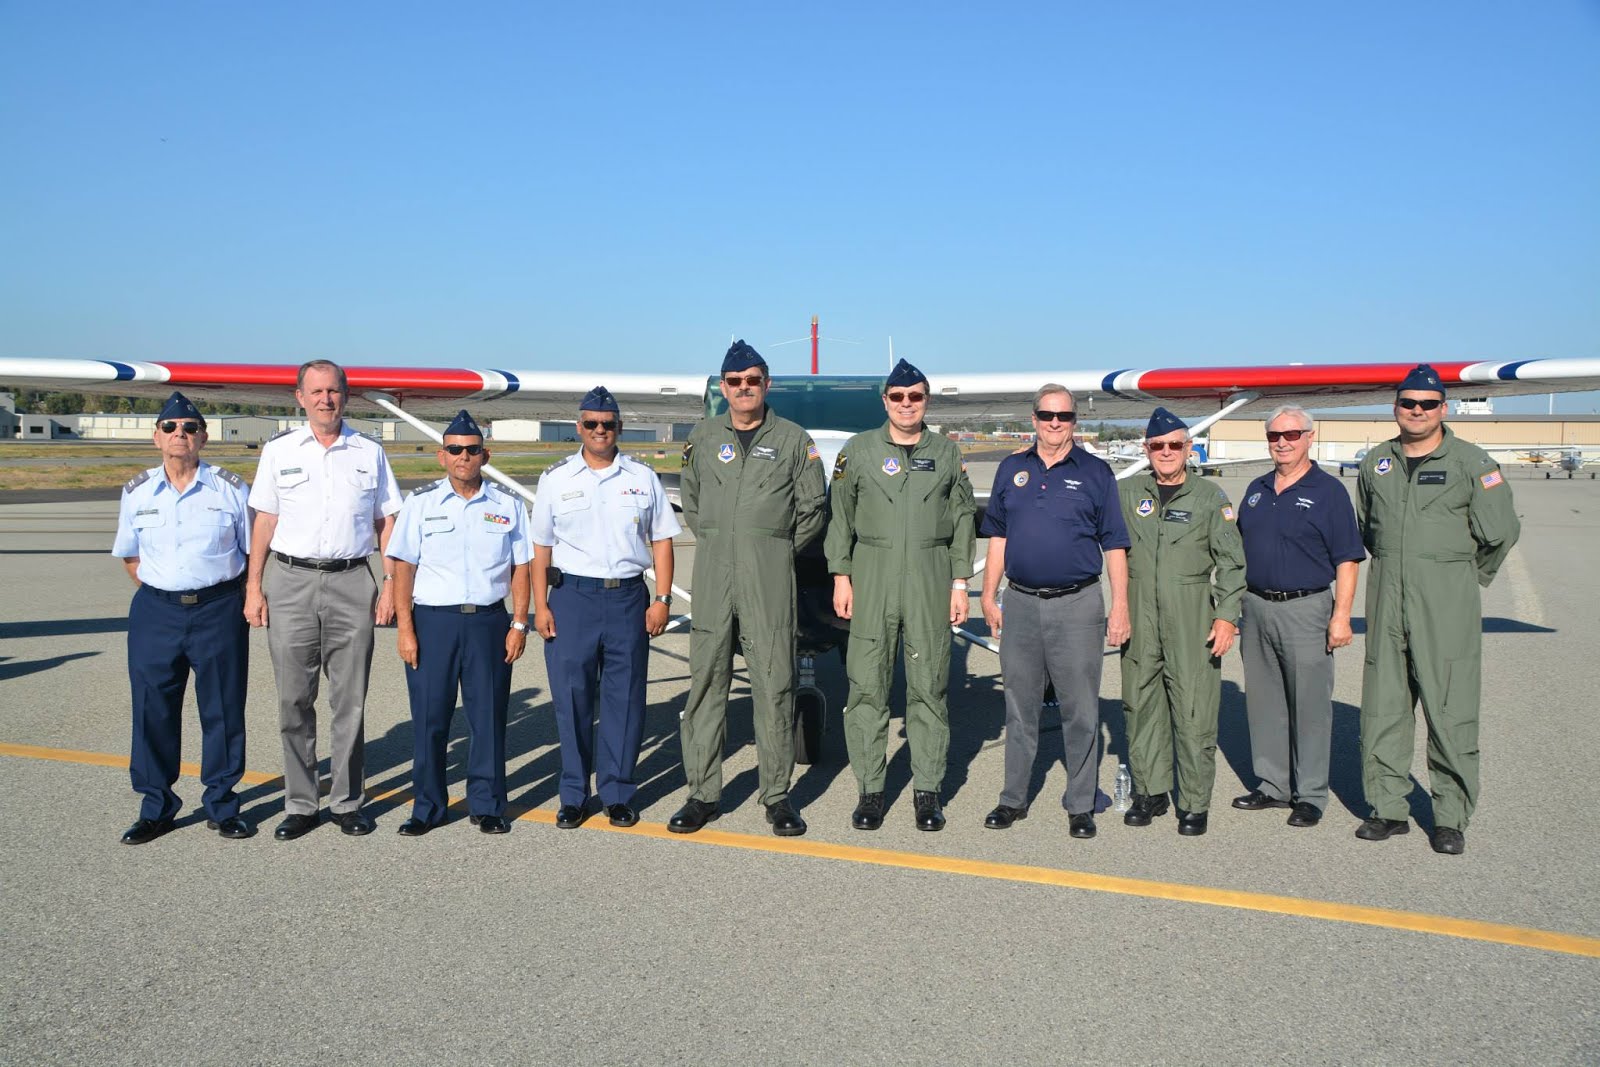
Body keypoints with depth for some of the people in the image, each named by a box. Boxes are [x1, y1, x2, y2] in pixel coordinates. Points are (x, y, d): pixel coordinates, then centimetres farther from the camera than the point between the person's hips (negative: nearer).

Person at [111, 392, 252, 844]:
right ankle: (155, 808, 20)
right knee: (153, 710, 5)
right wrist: (161, 592, 8)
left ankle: (221, 805, 18)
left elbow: (255, 550, 7)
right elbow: (129, 556, 17)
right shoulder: (137, 492, 6)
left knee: (223, 709, 4)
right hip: (155, 612, 2)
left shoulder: (230, 488, 0)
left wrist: (249, 597, 2)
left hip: (219, 611, -2)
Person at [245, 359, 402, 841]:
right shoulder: (279, 450, 8)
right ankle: (299, 804, 15)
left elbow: (387, 522, 9)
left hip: (351, 584, 0)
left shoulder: (370, 453, 8)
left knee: (350, 701, 4)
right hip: (291, 582, 0)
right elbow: (264, 520, 8)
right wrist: (253, 587, 2)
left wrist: (390, 585, 1)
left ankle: (348, 801, 15)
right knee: (294, 700, 4)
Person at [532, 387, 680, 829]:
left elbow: (661, 541, 8)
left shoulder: (643, 478, 9)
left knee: (625, 698, 3)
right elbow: (541, 547, 8)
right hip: (571, 596, 0)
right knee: (571, 698, 2)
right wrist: (540, 605, 0)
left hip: (628, 597, 0)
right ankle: (573, 796, 13)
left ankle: (618, 795, 14)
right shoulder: (556, 480, 8)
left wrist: (662, 599, 0)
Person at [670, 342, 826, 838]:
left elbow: (812, 509, 8)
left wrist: (777, 551, 7)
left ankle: (776, 796, 9)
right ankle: (703, 793, 13)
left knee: (774, 684, -1)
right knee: (706, 681, 4)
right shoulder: (703, 438, 12)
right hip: (712, 574, 2)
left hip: (769, 577, -2)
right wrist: (715, 543, 13)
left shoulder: (793, 439, 5)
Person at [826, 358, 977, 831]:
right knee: (867, 688, 0)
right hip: (872, 578, 0)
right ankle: (870, 789, 10)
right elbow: (840, 516, 7)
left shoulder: (947, 452, 10)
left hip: (931, 579, 1)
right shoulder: (859, 450, 7)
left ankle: (927, 791, 13)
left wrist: (960, 583, 3)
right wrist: (841, 576, 0)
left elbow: (962, 521, 9)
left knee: (929, 688, 4)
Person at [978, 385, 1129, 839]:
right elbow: (997, 537, 13)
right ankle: (1013, 799, 22)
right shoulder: (1012, 469, 10)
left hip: (1077, 605, -2)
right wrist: (989, 596, 7)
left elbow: (1114, 545, 2)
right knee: (1019, 708, 11)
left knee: (1080, 711, 2)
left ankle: (1080, 806, 14)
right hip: (1021, 604, 3)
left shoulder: (1095, 472, 3)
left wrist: (1120, 607, -4)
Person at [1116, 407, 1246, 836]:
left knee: (1194, 710, -3)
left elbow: (1231, 563, 4)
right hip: (1138, 616, 3)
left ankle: (1195, 803, 7)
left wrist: (1227, 616, -3)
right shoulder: (1126, 493, 9)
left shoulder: (1210, 498, 4)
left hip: (1192, 619, -3)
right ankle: (1150, 792, 21)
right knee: (1140, 704, 8)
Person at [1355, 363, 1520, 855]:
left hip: (1447, 605, -4)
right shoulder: (1375, 462, 10)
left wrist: (1466, 576, 8)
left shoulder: (1471, 462, -3)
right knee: (1383, 708, 6)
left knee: (1450, 711, -1)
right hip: (1386, 600, 4)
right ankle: (1388, 808, 16)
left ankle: (1451, 817, 9)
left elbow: (1501, 532, -1)